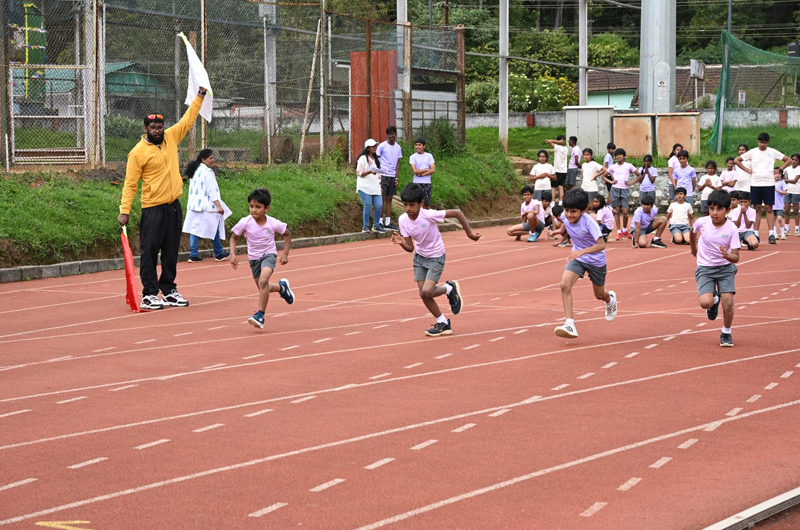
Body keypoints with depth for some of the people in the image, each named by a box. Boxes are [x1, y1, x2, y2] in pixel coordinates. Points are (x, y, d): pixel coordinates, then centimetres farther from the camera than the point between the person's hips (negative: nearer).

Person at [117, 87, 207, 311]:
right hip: (152, 208, -6)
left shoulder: (171, 138, 7)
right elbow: (130, 184, -8)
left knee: (171, 252, 10)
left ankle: (169, 292, 17)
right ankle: (149, 295, -3)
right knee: (149, 251, -6)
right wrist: (124, 211, -13)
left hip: (174, 206, 6)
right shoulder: (138, 152, -8)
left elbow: (188, 119, 19)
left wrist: (200, 95, 17)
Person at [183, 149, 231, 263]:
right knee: (214, 229, 5)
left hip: (193, 205, 8)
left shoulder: (194, 171, 13)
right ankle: (219, 254, 15)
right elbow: (212, 191, -18)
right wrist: (219, 206, -17)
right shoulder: (207, 172, -14)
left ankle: (193, 255, -1)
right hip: (206, 206, -8)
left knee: (195, 229, 5)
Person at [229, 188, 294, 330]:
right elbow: (234, 237, -2)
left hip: (269, 254, -4)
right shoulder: (245, 223, -18)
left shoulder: (273, 223, -19)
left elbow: (287, 234, 1)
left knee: (263, 281, -29)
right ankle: (282, 287, 51)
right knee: (263, 288, 17)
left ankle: (260, 315, -23)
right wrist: (233, 254, -16)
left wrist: (285, 253, -4)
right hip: (254, 258, 4)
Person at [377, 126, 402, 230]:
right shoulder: (382, 146, -4)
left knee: (389, 199, 7)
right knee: (381, 199, -5)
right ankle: (379, 222, -3)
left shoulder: (398, 147, 10)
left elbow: (397, 164, 14)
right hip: (383, 175, -5)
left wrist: (396, 178, 6)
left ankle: (388, 223, 10)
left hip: (392, 176, 5)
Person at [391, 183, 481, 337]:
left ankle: (449, 288, 12)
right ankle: (443, 324, 21)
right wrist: (401, 243, -29)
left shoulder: (429, 215, -29)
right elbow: (410, 247, -7)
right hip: (419, 257, 5)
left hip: (436, 257, -5)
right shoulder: (403, 220, -13)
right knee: (423, 294, 2)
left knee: (427, 291, -20)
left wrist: (469, 232, -16)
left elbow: (457, 213, -21)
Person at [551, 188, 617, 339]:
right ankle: (569, 324, -25)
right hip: (577, 257, 4)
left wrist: (581, 252, -50)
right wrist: (561, 230, -1)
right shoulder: (565, 217, -16)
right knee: (565, 284, -24)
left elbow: (601, 245, -40)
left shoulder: (589, 222, -32)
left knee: (599, 295, 17)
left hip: (596, 260, -3)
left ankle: (610, 299, 57)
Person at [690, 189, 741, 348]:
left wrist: (727, 256, -39)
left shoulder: (731, 229, -16)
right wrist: (694, 249, 28)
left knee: (728, 301, -15)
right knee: (705, 302, -20)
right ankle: (715, 300, 20)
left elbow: (736, 257, -17)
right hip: (705, 268, 0)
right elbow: (693, 232, 14)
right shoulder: (702, 222, -12)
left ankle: (726, 333, 12)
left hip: (725, 267, 0)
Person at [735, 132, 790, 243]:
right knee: (757, 209, 3)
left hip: (769, 184, -1)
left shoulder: (773, 152, 4)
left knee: (769, 209, -3)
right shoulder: (752, 152, 5)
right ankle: (755, 234, 6)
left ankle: (771, 234, -6)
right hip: (755, 184, 1)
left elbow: (787, 160, 11)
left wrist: (779, 170, 2)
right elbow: (737, 160, 10)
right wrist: (747, 170, 3)